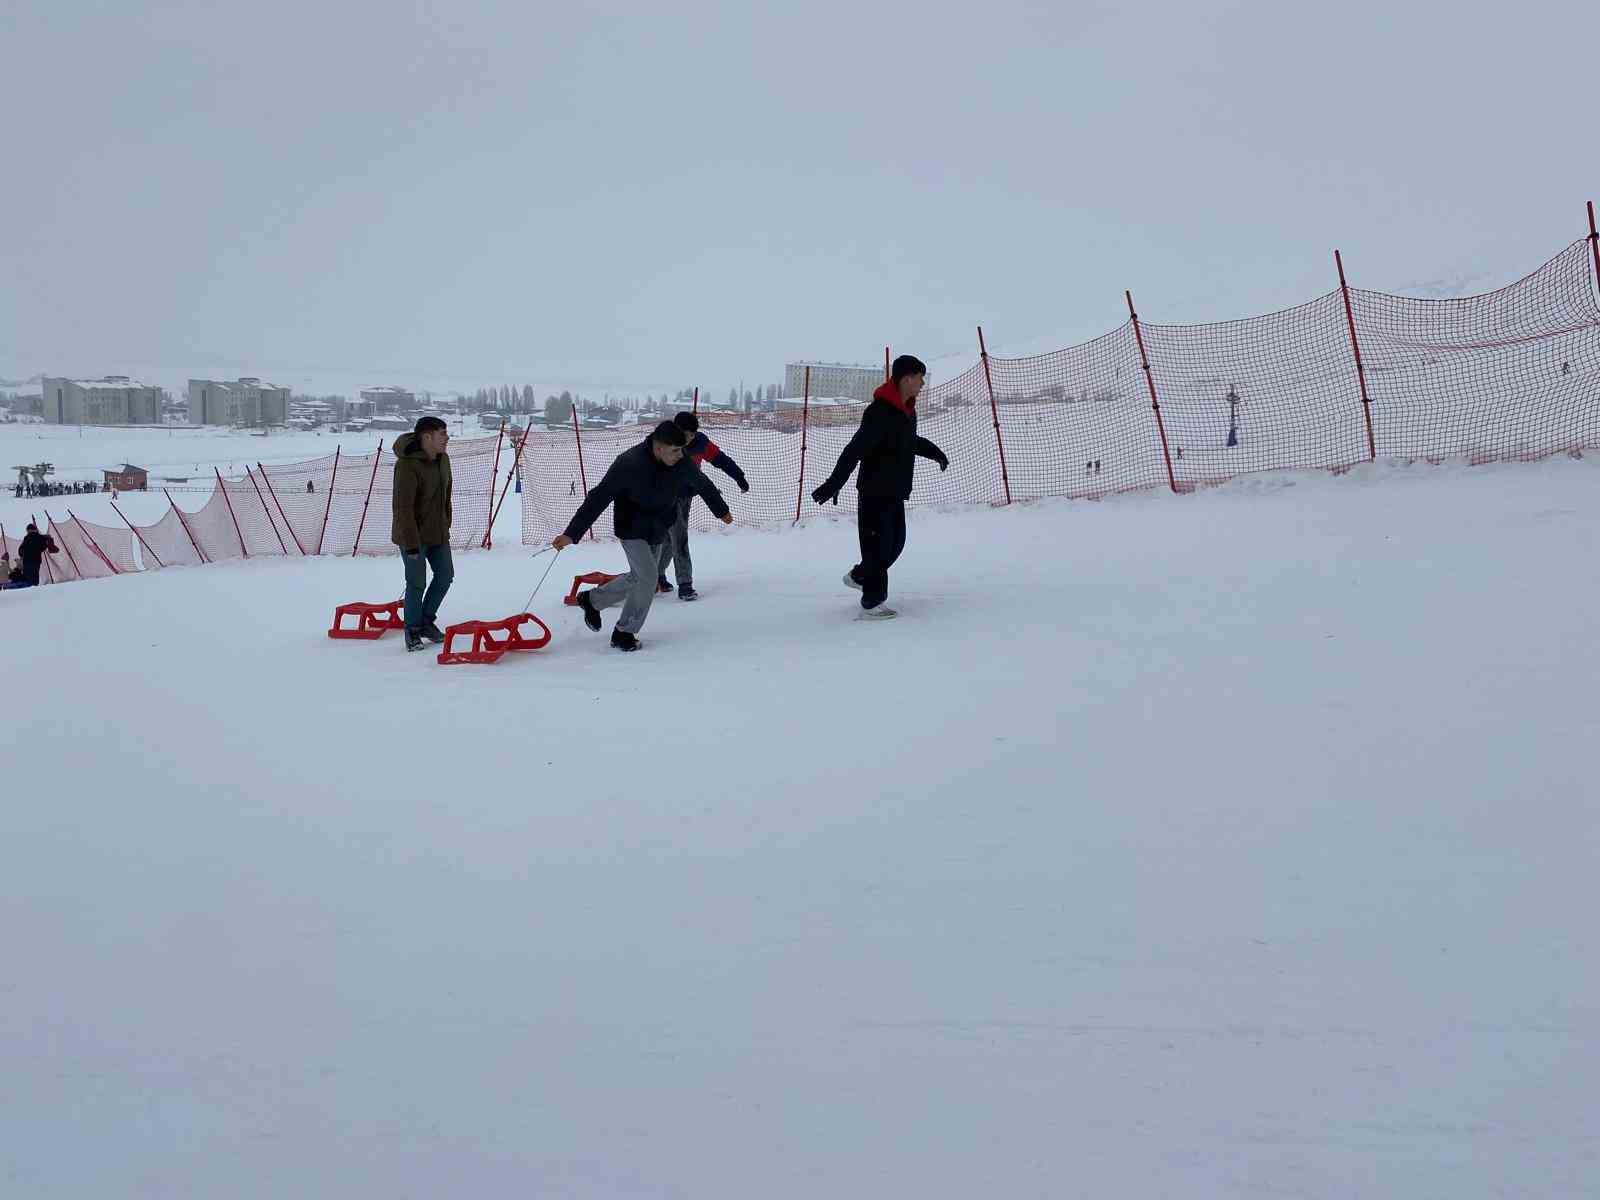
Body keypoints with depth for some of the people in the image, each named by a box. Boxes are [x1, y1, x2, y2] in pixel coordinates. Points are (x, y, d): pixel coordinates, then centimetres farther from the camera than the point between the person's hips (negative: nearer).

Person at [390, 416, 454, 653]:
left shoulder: (442, 459, 4)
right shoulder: (407, 464, -23)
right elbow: (403, 506, -24)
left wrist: (446, 526, 17)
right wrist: (411, 543, -24)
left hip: (438, 533, 8)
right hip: (413, 535, -8)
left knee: (445, 575, 12)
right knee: (416, 583, 0)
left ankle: (427, 621, 29)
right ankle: (413, 631, 17)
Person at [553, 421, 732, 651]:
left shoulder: (682, 464, -13)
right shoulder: (629, 464, -28)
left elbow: (704, 485, 9)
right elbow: (598, 498, -26)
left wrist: (722, 511, 25)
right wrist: (572, 533, -31)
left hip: (658, 530, 6)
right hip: (632, 529, -6)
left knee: (639, 578, 14)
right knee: (647, 578, -14)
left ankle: (592, 599, 37)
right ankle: (624, 632, 5)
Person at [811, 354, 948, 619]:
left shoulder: (906, 408, 8)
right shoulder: (880, 411, -22)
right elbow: (855, 450, -27)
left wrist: (934, 452, 29)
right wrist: (834, 484, -31)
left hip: (895, 491, 9)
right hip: (876, 491, -9)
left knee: (896, 541, 17)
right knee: (878, 546, -4)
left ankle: (859, 576, 36)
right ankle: (872, 603, 5)